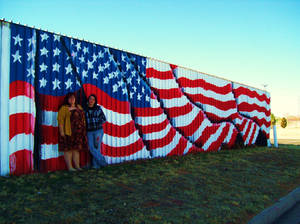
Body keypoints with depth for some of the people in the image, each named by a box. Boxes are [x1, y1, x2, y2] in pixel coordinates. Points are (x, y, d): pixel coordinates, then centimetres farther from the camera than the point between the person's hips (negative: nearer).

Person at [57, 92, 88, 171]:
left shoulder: (79, 107, 16)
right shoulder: (64, 108, -2)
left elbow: (83, 119, 18)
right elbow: (60, 120, -8)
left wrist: (84, 130, 12)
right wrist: (61, 131, -16)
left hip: (78, 132, 5)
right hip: (68, 132, -5)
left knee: (76, 149, 9)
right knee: (68, 149, -2)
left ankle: (77, 166, 15)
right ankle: (70, 167, 3)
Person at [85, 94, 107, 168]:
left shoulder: (98, 108, 0)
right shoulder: (85, 109, 5)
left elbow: (104, 119, 3)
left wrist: (97, 123, -8)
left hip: (98, 130, -2)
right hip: (89, 132, 2)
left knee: (97, 147, -4)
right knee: (91, 148, -3)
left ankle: (96, 164, 9)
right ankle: (102, 162, 11)